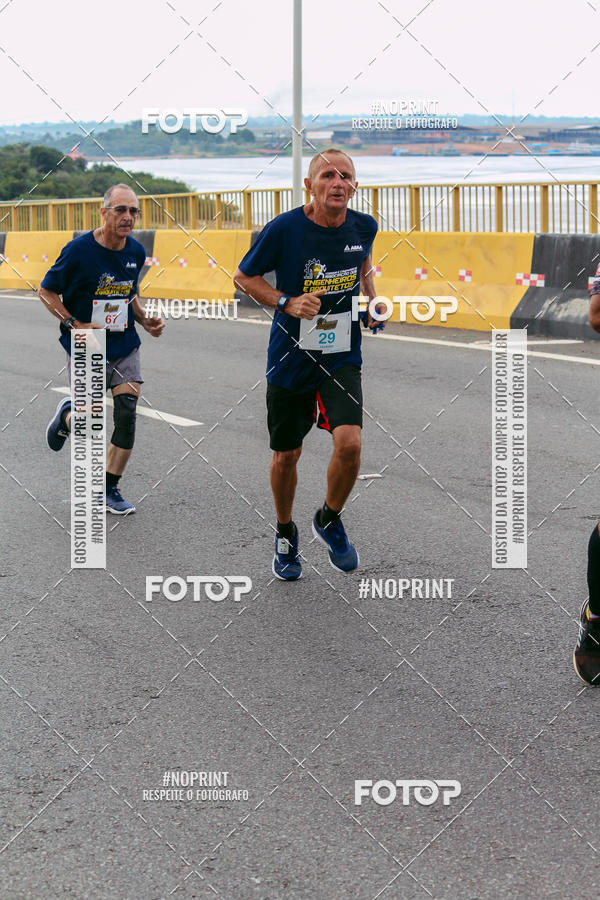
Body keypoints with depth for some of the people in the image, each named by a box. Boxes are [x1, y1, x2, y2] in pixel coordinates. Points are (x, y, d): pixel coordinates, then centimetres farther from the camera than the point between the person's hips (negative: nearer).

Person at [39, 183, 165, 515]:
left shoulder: (136, 252, 1)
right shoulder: (79, 250, -15)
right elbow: (46, 291, -5)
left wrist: (144, 320, 3)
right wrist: (74, 323, -17)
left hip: (125, 345, 4)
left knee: (127, 417, -6)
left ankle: (110, 490, 10)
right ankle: (67, 414, 38)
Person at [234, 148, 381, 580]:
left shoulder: (364, 227, -3)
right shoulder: (284, 228, -15)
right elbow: (244, 277, -2)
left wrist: (371, 301, 5)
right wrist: (288, 303, -17)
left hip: (342, 357, 1)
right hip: (290, 359, -1)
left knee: (349, 442, -19)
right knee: (286, 455, 10)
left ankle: (330, 520, 11)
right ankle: (285, 532, 38)